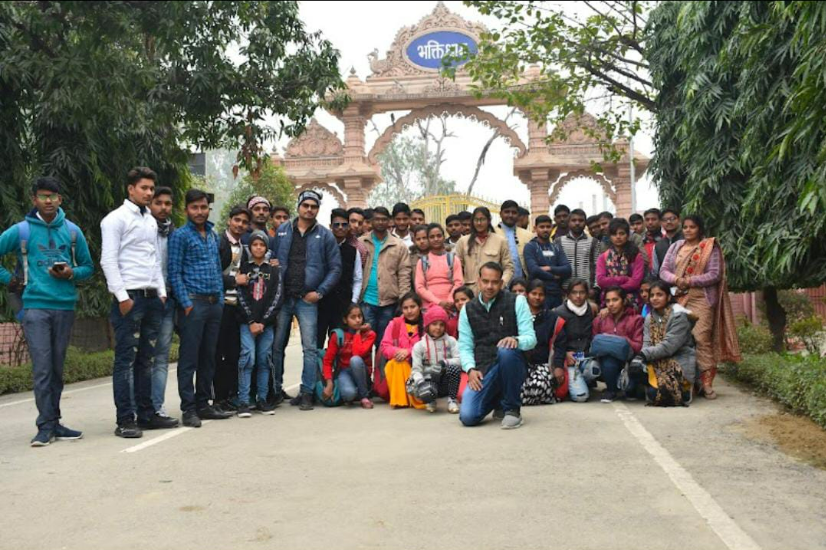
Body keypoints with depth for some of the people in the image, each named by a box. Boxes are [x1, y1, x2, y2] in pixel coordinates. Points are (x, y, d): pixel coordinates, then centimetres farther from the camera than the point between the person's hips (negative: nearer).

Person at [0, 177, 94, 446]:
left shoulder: (72, 231, 9)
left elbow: (88, 267, 14)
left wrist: (72, 273, -5)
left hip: (65, 306, 3)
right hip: (35, 306, -2)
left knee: (57, 368, 9)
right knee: (42, 369, -6)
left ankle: (53, 423, 18)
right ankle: (46, 426, -1)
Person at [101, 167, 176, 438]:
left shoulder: (151, 220, 18)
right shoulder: (116, 219, -4)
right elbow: (108, 261, -10)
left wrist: (162, 291, 11)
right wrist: (122, 297, -15)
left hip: (152, 297, 7)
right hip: (129, 297, -7)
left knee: (146, 359, 10)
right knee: (126, 359, -4)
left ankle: (146, 414, 16)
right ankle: (125, 420, 0)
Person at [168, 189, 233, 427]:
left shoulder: (213, 235, 16)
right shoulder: (180, 235, -3)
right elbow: (174, 273, -8)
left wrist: (221, 298, 10)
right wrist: (186, 303, -13)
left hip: (215, 303, 7)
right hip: (193, 302, -6)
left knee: (208, 357, 11)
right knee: (189, 359, -2)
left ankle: (203, 404, 20)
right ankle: (188, 409, 3)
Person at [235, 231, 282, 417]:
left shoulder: (274, 270, 10)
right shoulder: (244, 268, 7)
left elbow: (276, 298, 3)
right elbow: (241, 297, 0)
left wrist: (263, 322, -6)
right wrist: (251, 322, -8)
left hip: (266, 323, 2)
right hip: (247, 322, -2)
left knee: (264, 359, 2)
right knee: (248, 357, -12)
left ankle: (262, 400, 10)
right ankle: (243, 402, -9)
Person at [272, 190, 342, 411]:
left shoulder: (325, 235, 4)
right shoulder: (282, 231, 9)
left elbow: (335, 268, 3)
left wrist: (320, 292, -5)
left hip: (307, 299, -2)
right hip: (282, 297, 2)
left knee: (310, 348, -3)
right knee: (276, 345, 6)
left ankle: (307, 393, 5)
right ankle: (275, 390, 19)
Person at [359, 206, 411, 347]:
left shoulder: (399, 246, 5)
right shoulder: (361, 243, 5)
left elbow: (404, 275, 1)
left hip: (388, 301, 1)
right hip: (366, 300, -1)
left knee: (383, 342, 11)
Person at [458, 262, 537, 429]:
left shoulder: (517, 302, 0)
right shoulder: (468, 310, 8)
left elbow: (531, 339, -6)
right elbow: (465, 346, 5)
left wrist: (516, 340, -28)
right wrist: (471, 369, -13)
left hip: (511, 365, -2)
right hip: (483, 371, 2)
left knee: (506, 350, -38)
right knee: (467, 416, -20)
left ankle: (512, 409, -15)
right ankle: (498, 400, 18)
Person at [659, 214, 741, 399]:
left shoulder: (710, 247, 4)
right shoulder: (676, 246, 16)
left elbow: (715, 274, -5)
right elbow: (663, 270, 10)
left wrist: (690, 281, -13)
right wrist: (676, 279, -11)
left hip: (701, 299, -4)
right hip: (678, 299, 4)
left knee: (701, 339, -11)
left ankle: (707, 383, -8)